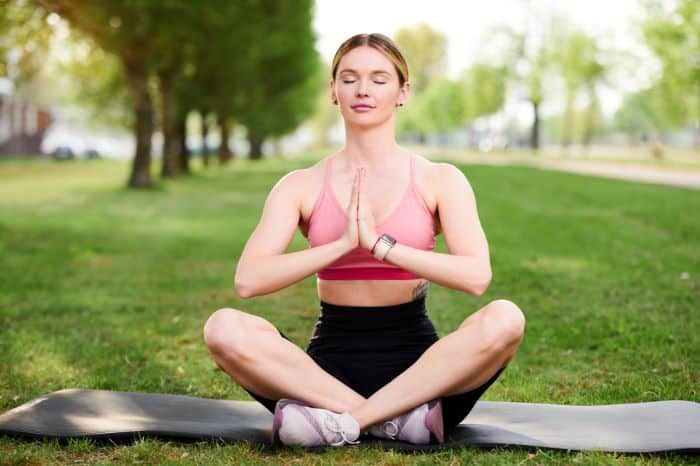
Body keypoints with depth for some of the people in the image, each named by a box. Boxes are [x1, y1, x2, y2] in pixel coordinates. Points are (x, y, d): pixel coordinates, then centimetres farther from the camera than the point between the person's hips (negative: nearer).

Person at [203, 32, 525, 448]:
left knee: (504, 319, -30)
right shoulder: (301, 186, 4)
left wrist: (381, 244, -20)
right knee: (225, 328, -26)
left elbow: (476, 276, -13)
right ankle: (393, 418, -25)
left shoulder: (439, 180, 3)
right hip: (330, 364, 0)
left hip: (416, 366, 0)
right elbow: (248, 280, -11)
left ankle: (338, 422, -25)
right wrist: (341, 244, -20)